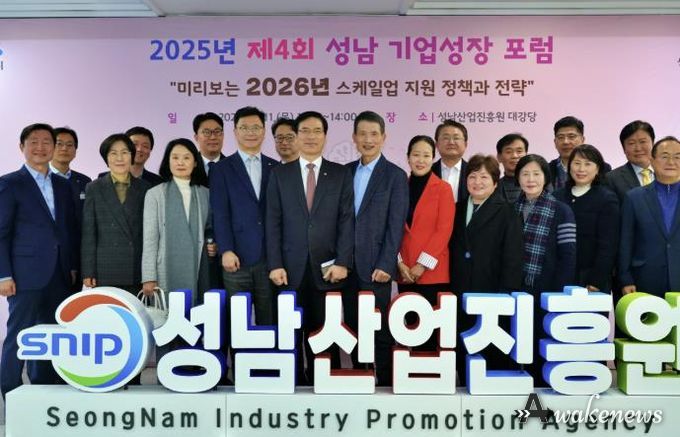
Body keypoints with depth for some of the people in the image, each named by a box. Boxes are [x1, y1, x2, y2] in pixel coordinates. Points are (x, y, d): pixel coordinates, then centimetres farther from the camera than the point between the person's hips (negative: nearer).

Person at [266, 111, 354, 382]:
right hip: (291, 267, 1)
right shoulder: (280, 174, 8)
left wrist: (342, 262, -8)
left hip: (327, 267, 0)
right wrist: (275, 264, -5)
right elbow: (273, 222, 3)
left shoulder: (341, 174, 7)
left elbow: (346, 220, 1)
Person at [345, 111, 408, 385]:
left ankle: (385, 382, 14)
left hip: (375, 266, -5)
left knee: (379, 329, 1)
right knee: (353, 327, 11)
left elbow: (396, 226, -8)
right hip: (348, 265, 5)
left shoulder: (395, 175, -3)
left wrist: (385, 265, -13)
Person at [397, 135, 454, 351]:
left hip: (433, 271, -3)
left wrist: (423, 264, -12)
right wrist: (399, 262, -4)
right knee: (411, 324, 9)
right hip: (405, 272, 3)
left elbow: (444, 230, -7)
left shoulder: (443, 188, 0)